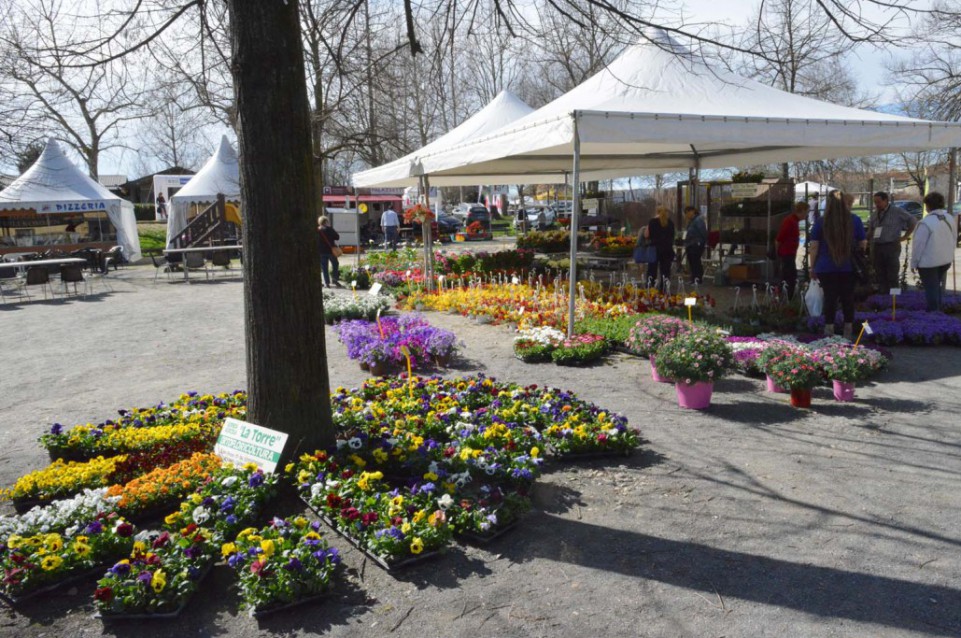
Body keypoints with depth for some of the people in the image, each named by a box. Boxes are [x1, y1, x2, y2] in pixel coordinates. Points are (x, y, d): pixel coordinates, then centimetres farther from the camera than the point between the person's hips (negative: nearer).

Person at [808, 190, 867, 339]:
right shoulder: (855, 220, 2)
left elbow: (814, 247, -5)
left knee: (830, 298, 2)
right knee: (848, 298, 9)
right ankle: (848, 332, 15)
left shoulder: (821, 222, -4)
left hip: (826, 267, -2)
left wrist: (812, 267, 1)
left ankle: (829, 330, 1)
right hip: (849, 268, 2)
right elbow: (863, 244, 7)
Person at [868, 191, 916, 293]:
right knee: (880, 275, 7)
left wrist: (904, 237, 0)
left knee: (892, 276, -6)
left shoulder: (897, 211, -1)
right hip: (876, 247, 5)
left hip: (891, 246, -5)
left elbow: (913, 222, 3)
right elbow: (870, 230, 23)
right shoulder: (874, 214, 15)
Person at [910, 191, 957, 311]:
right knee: (939, 288, 21)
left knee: (931, 289, 3)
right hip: (946, 260, 7)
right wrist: (948, 254, 21)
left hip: (929, 262, -7)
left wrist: (914, 262, -7)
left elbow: (918, 245, -18)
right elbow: (954, 239, 9)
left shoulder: (926, 223, -23)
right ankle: (939, 311, 33)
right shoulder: (951, 219, 0)